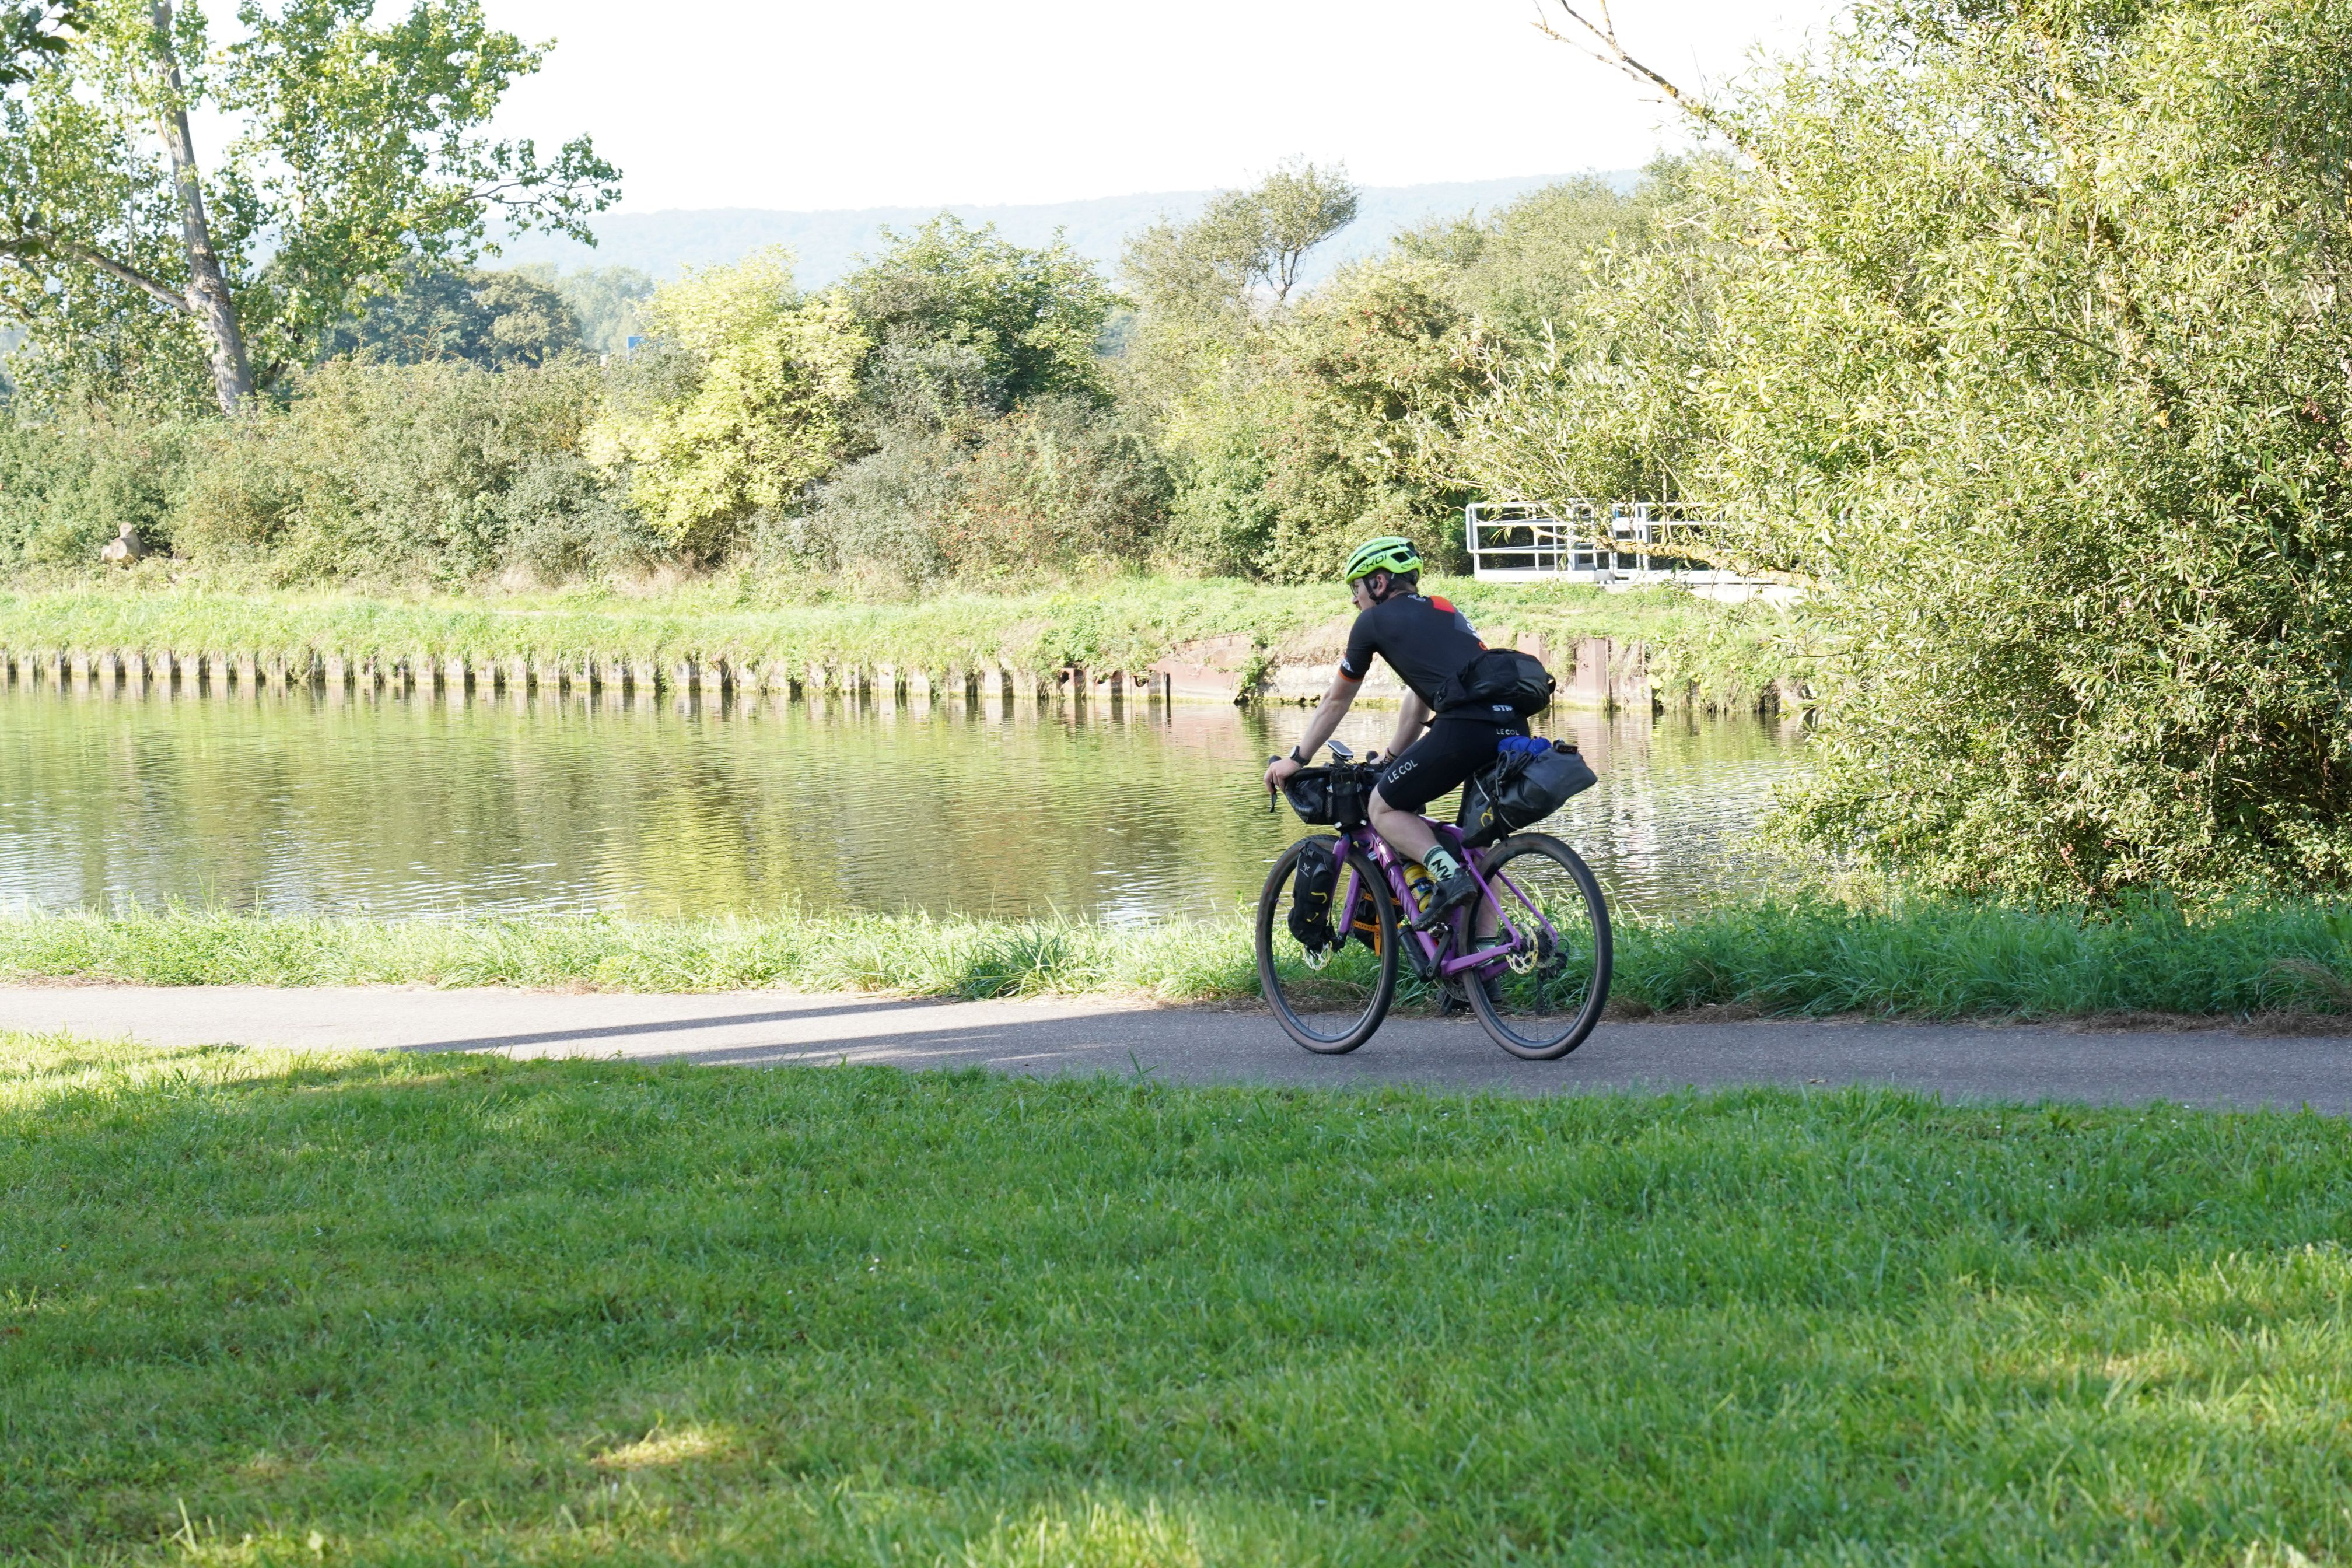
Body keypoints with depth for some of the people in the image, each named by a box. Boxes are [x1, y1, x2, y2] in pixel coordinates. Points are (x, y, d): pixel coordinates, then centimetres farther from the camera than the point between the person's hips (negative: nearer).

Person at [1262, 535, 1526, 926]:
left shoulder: (1375, 621, 13)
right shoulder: (1444, 612, 31)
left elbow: (1336, 701, 23)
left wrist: (1296, 760, 34)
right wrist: (1392, 758, 51)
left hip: (1465, 729, -7)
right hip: (1513, 728, 7)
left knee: (1384, 808, 9)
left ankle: (1449, 875, -13)